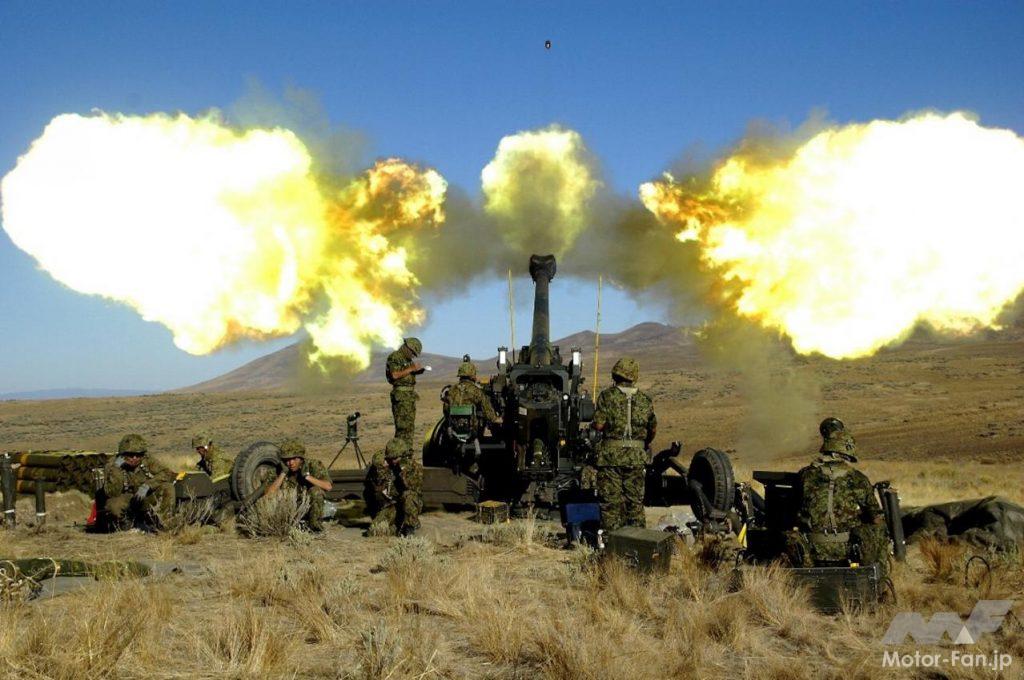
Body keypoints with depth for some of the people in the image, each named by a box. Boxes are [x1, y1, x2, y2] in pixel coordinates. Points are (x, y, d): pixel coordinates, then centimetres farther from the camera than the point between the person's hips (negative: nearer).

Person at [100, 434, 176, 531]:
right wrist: (116, 469, -33)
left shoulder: (147, 461, -8)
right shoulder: (112, 466, -14)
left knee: (168, 488, -20)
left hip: (147, 503, 2)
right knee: (113, 506, -36)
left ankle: (155, 523, -14)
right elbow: (112, 493, -24)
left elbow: (167, 473, -19)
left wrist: (147, 485, -31)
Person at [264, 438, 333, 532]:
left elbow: (328, 486, -27)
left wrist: (307, 476, -29)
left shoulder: (313, 465, -12)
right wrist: (283, 474, -22)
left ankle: (315, 524, -13)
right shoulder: (282, 472, -6)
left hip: (311, 508, -2)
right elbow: (268, 495, -19)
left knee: (316, 490, -29)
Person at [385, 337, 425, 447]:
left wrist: (417, 371, 7)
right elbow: (394, 375, -23)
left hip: (410, 395, 9)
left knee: (410, 426, 11)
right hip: (400, 396, -9)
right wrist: (411, 369, -20)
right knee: (402, 426, -11)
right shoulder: (394, 357, -11)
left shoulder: (408, 359, 17)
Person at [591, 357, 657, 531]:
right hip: (636, 456, 3)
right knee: (635, 500, 12)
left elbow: (599, 425, -13)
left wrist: (593, 425, 10)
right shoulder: (645, 400, 5)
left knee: (611, 500, 2)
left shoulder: (607, 396, -6)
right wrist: (646, 444, 31)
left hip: (611, 454, -3)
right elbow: (653, 428, 12)